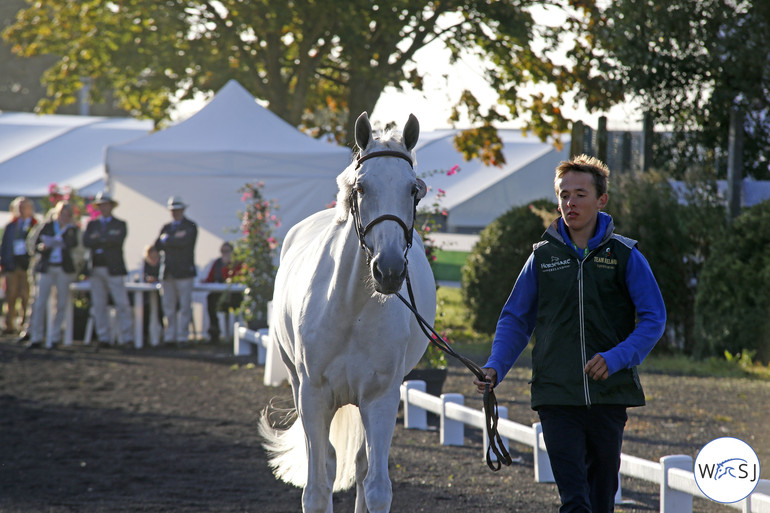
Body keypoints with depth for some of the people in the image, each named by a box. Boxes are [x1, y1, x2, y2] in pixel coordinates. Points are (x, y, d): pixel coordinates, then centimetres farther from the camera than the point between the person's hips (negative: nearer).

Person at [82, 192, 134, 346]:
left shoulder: (120, 224, 7)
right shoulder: (92, 224, 15)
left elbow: (118, 240, -13)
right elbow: (86, 242, -1)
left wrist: (99, 239, -5)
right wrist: (106, 240, -8)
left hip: (114, 269, -3)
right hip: (96, 269, 4)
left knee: (122, 304, -7)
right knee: (98, 305, 3)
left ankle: (127, 338, -5)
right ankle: (103, 338, 8)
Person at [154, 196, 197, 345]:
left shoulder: (190, 226, 3)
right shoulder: (166, 228, 20)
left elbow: (184, 241, -15)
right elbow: (157, 246, 8)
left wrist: (166, 239, -1)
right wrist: (175, 239, -4)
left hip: (184, 271, -5)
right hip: (168, 273, 5)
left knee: (185, 306, -5)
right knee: (168, 307, 4)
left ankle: (182, 336, -2)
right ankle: (169, 337, 7)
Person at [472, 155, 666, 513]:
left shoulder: (624, 255, 2)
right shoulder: (543, 256, 6)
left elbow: (654, 319, -2)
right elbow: (515, 320, 10)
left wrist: (615, 358, -18)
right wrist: (495, 368, -6)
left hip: (609, 395, 0)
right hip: (557, 398, 0)